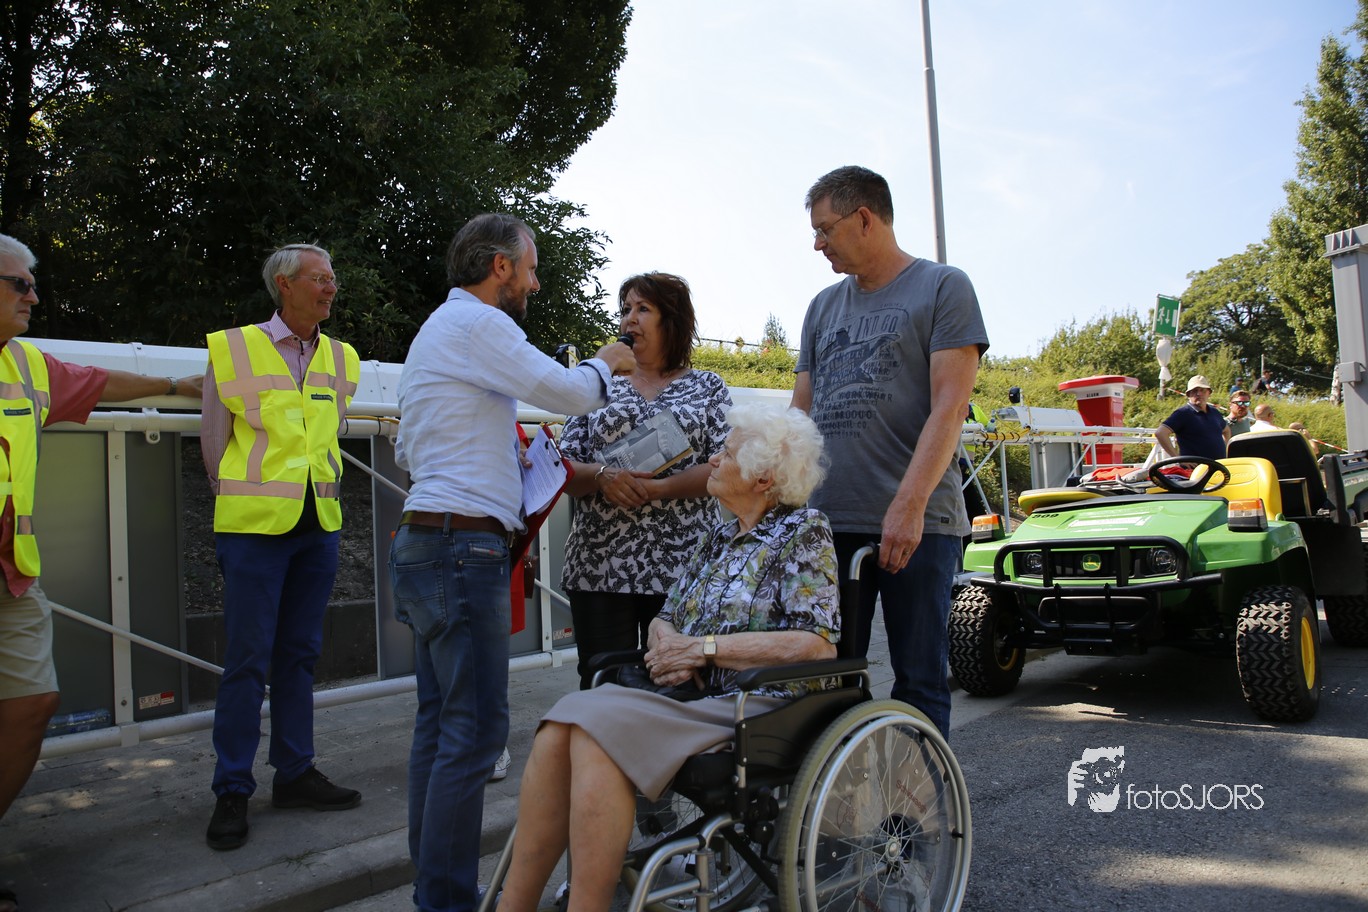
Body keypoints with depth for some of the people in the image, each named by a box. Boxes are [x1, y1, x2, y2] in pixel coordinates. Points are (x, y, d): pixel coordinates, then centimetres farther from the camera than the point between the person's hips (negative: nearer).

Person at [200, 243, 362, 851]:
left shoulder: (341, 359, 11)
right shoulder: (232, 348, -1)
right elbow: (213, 437, 2)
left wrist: (325, 492, 13)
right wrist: (242, 503, 0)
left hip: (320, 526, 5)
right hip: (255, 526, -4)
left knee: (300, 653, 11)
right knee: (248, 659, -2)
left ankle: (295, 773, 21)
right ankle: (232, 791, 8)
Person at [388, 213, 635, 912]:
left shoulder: (436, 329, 23)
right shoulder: (476, 323, -8)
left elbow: (406, 451, 26)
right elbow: (567, 392, -13)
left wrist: (496, 445, 22)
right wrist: (605, 363, 8)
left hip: (425, 540, 11)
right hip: (463, 546, -11)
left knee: (440, 720, 12)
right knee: (476, 728, -8)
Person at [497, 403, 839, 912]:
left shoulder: (804, 533, -1)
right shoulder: (719, 540, 21)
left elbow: (817, 645, -13)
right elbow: (665, 618, 22)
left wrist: (705, 647, -11)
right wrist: (668, 642, -3)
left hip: (756, 710, -7)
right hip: (690, 700, 7)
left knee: (598, 730, -28)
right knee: (560, 729, -19)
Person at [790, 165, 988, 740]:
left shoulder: (943, 288, 3)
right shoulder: (824, 307, 19)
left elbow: (949, 407, -8)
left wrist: (909, 503, -18)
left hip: (916, 522, -5)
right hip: (828, 521, 5)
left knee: (919, 681, 1)